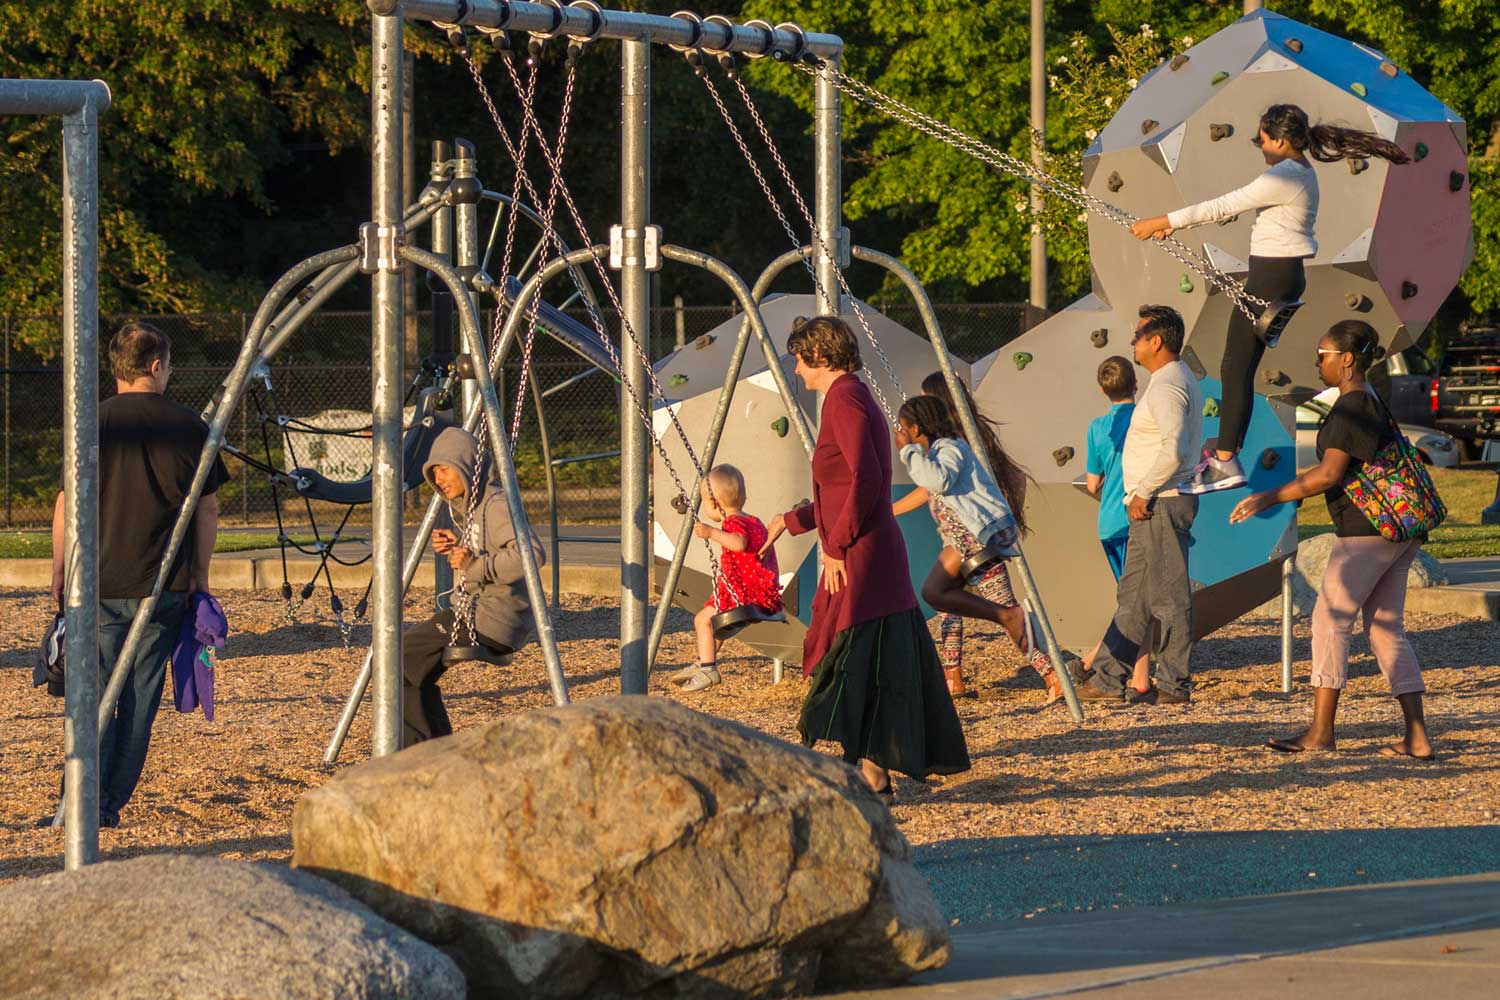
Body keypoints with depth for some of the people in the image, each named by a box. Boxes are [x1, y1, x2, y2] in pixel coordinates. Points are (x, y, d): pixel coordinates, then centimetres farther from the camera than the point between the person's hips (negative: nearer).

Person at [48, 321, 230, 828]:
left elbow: (67, 503, -1)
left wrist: (59, 572, 9)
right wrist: (199, 574, 15)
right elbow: (208, 506, 5)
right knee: (142, 694, 8)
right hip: (164, 585, 0)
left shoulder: (93, 424, -2)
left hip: (98, 582, 0)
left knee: (94, 690, 5)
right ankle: (114, 802, 9)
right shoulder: (187, 425, 0)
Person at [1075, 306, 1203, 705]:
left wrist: (1143, 492, -19)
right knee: (1133, 595, 13)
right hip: (1154, 506, 11)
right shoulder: (1177, 380, 18)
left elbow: (1174, 450, -27)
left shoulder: (1167, 386, -16)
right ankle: (1108, 677, 17)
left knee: (1168, 596, -6)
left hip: (1160, 505, -11)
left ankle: (1173, 685, -2)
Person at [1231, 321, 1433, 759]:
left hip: (1364, 531, -10)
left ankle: (1321, 731, -1)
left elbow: (1330, 474, -21)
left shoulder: (1352, 408, -14)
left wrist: (1271, 497, -17)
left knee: (1330, 619, -3)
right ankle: (1416, 738, 4)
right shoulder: (1374, 403, 16)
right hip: (1394, 534, 10)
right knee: (1386, 628, 9)